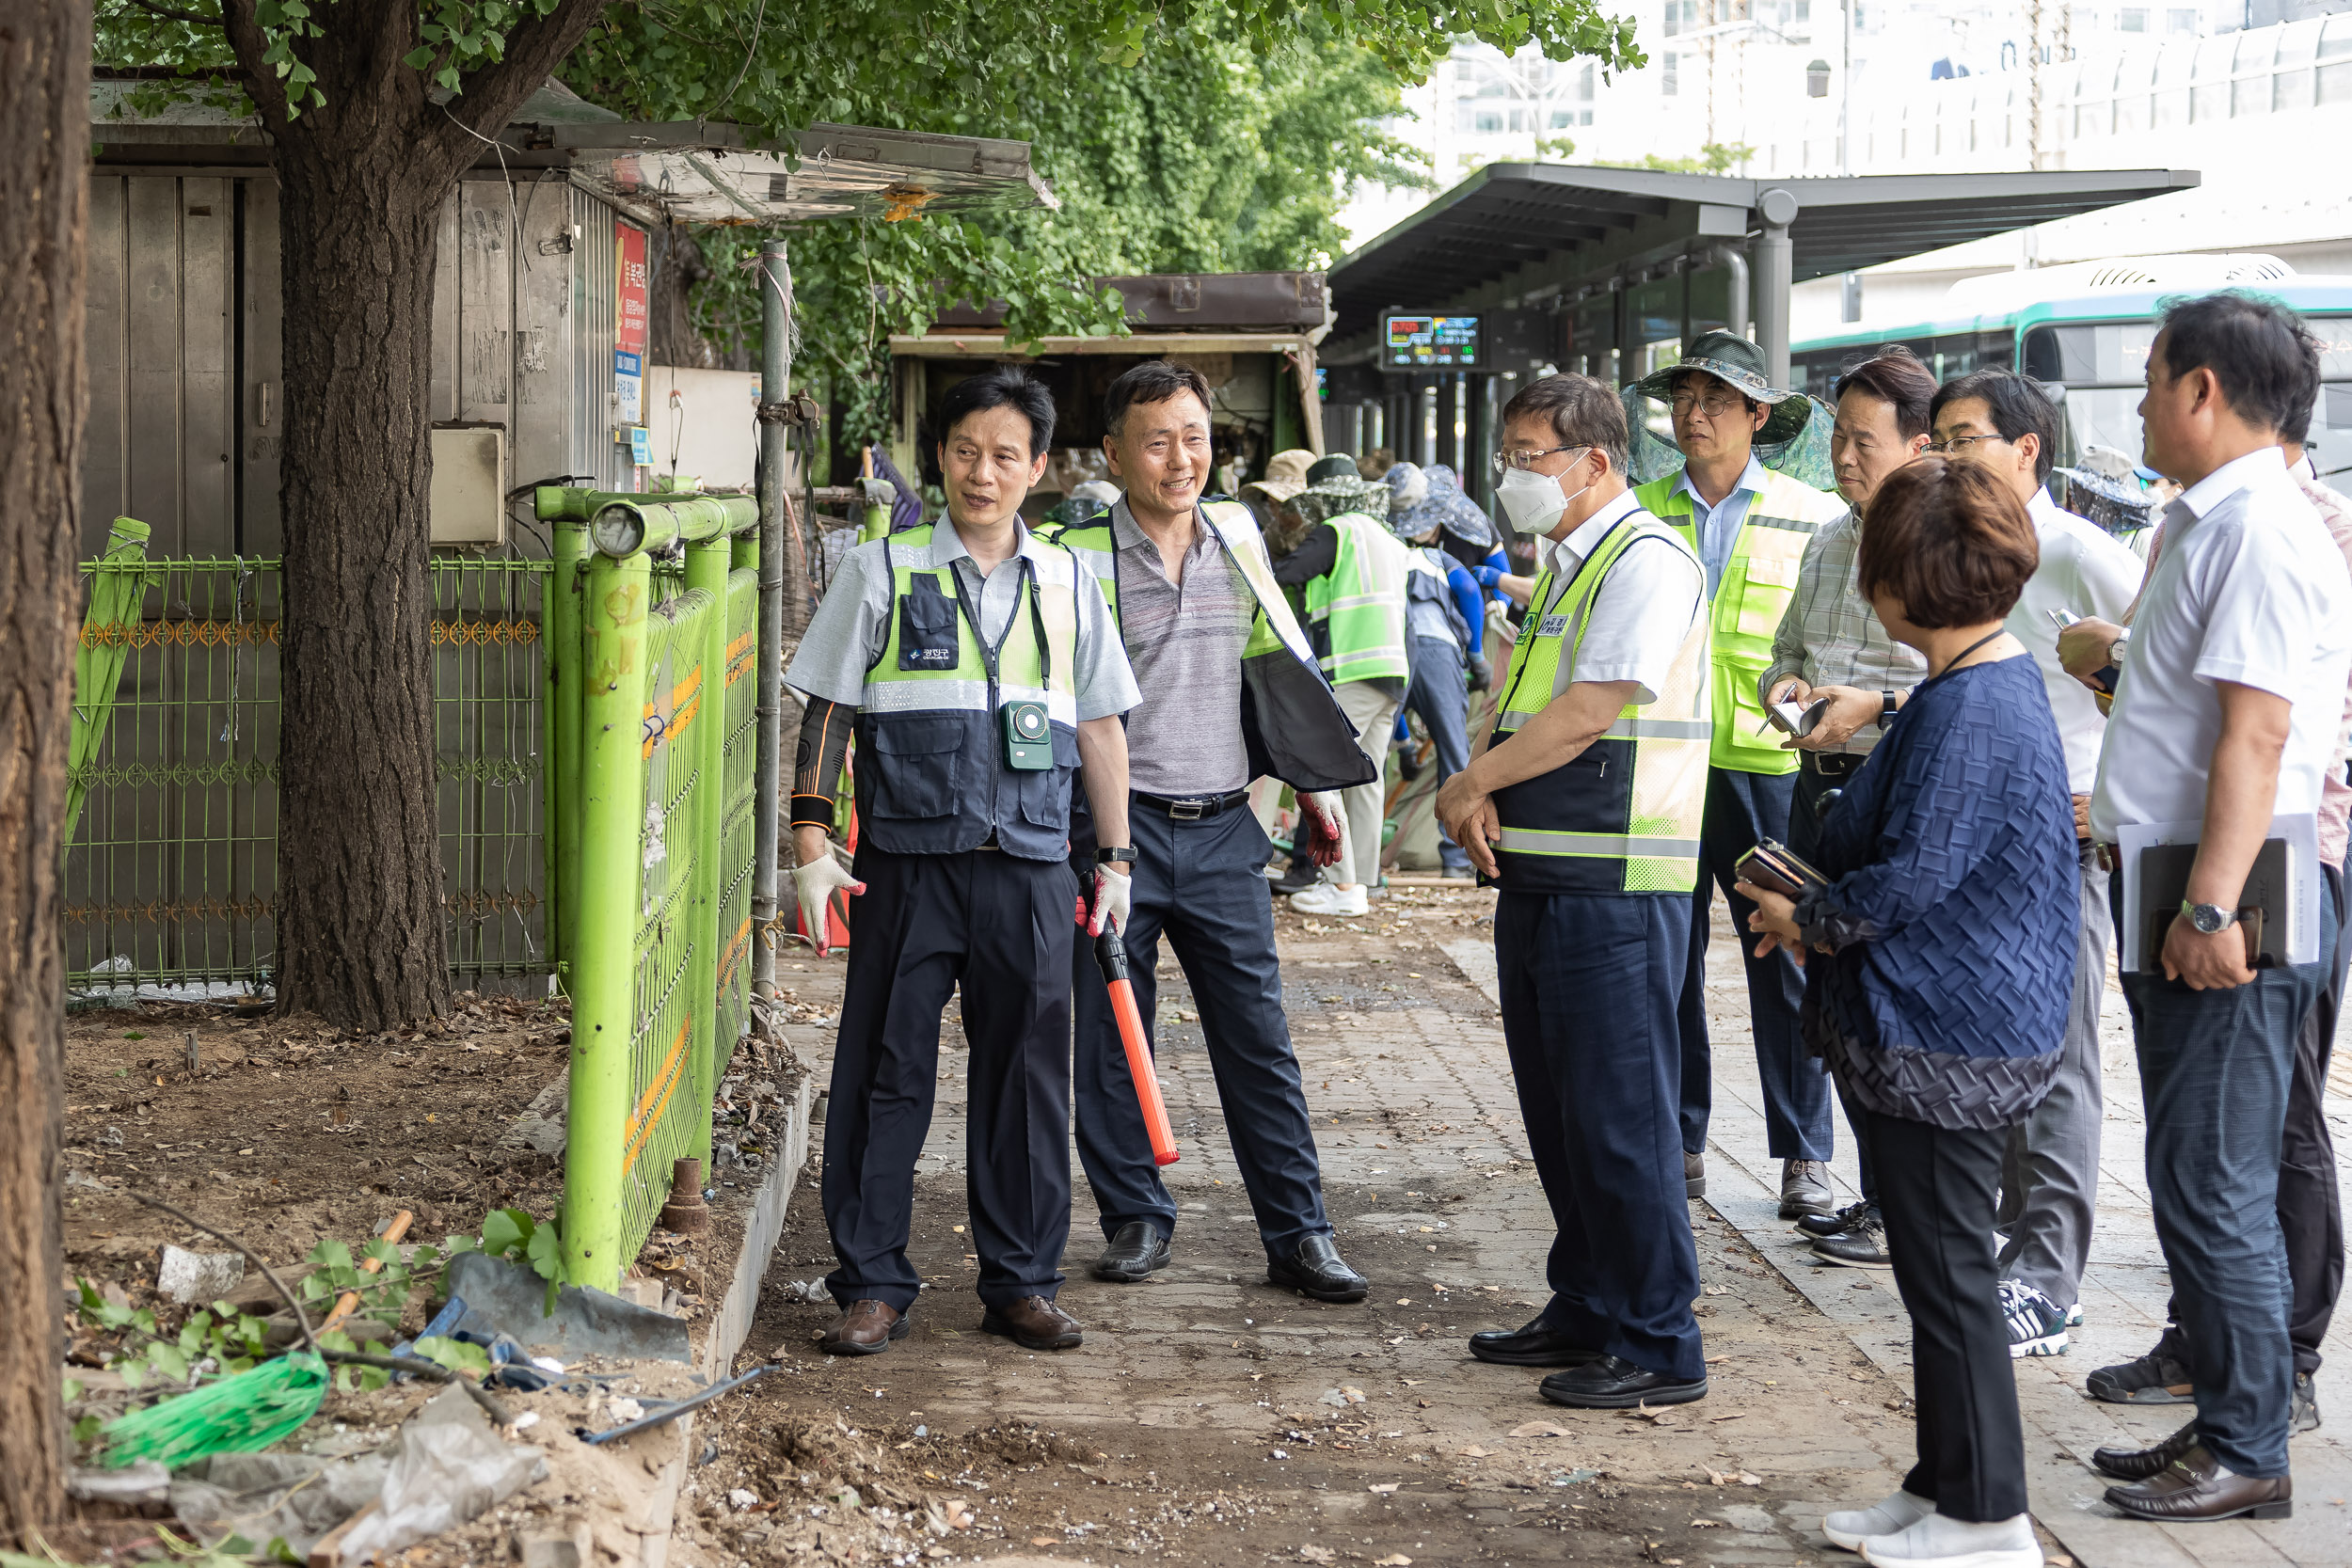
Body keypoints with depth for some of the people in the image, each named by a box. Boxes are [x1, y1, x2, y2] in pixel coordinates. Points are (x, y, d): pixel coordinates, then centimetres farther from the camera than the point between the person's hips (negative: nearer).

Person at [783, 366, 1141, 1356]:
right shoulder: (883, 571, 2)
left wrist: (1116, 859, 12)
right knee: (885, 1072, 1)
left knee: (1027, 1078, 6)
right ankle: (873, 1285, 10)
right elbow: (828, 711, 3)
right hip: (908, 866, -2)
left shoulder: (1065, 584, 10)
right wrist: (812, 844, -5)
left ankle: (1021, 1284, 17)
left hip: (1030, 872, 2)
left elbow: (1100, 727, 15)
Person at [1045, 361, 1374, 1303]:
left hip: (1221, 829, 3)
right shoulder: (1080, 562, -4)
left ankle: (1299, 1234, 9)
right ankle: (1136, 1219, 20)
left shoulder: (1237, 543, 9)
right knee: (1111, 1040, 5)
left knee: (1258, 1038, 3)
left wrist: (1311, 790, 19)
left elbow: (1281, 673, 19)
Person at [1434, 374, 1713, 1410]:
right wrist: (1482, 792, -1)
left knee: (1619, 1113, -6)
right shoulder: (1562, 565, 18)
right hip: (1538, 873, 10)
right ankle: (1586, 1311, 27)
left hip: (1615, 885, -10)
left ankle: (1659, 1347, 2)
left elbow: (1590, 710, -20)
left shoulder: (1646, 562, -13)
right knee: (1556, 1110, 16)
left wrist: (1469, 785, -10)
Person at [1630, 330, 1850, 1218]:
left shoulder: (1813, 518, 5)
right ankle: (1677, 1145, 17)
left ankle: (1804, 1156, 8)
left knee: (1786, 961, -1)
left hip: (1768, 767, -2)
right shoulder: (1640, 513, 10)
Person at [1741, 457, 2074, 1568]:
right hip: (1954, 1028, 11)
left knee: (1947, 1270, -1)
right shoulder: (1995, 678, 11)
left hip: (1945, 1042, -11)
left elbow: (1912, 874, -24)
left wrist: (1809, 921, -8)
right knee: (1936, 1266, 17)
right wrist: (1820, 896, 13)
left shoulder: (1967, 709, -22)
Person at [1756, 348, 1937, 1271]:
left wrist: (1877, 705, -23)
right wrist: (1783, 684, 5)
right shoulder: (1828, 542, 16)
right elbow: (1788, 647, 27)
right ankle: (1877, 1192, 24)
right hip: (1820, 783, 9)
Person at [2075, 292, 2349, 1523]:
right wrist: (2116, 815, 30)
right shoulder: (2206, 523, 16)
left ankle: (2248, 1454, 4)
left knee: (2214, 1190, -5)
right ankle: (2221, 1420, 24)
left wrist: (2213, 909, -26)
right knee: (2197, 1188, 15)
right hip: (2180, 910, 10)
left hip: (2229, 925, -10)